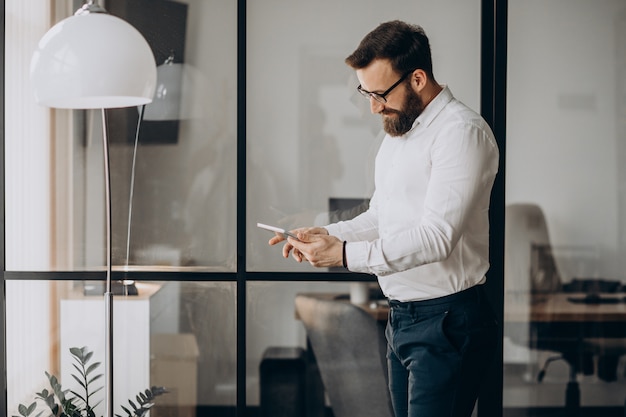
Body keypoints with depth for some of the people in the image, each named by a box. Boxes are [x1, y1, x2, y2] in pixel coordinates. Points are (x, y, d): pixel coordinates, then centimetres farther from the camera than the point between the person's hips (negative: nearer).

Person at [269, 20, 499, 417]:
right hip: (401, 319, 9)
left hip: (446, 322, -9)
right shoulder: (397, 133, 16)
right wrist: (326, 235, 3)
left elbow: (437, 237, -22)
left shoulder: (462, 132, -15)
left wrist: (345, 254, -23)